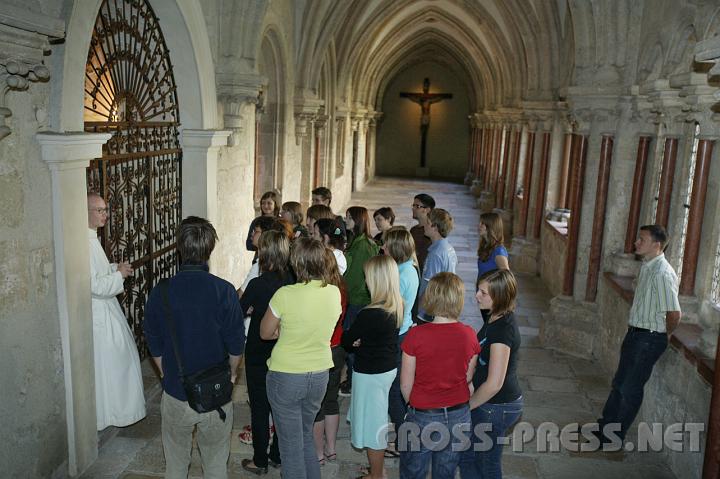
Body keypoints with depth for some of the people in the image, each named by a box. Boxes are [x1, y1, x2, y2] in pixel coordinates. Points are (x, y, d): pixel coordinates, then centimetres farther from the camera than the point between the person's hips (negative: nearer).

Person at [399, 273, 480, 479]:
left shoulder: (416, 335, -21)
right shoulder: (469, 335, -11)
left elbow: (406, 384, -11)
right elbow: (468, 377, 3)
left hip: (423, 417, -3)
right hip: (459, 417, 3)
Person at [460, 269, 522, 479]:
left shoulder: (502, 329, -27)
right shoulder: (496, 319, 3)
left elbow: (494, 384, -27)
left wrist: (466, 406, -14)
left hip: (496, 406, -9)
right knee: (466, 457, 20)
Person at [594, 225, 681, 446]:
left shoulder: (663, 274, -24)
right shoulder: (646, 267, 5)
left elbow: (674, 314, -24)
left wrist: (663, 336, -7)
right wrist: (633, 327, 15)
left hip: (649, 339, -9)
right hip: (635, 333, 9)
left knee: (630, 389, 4)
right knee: (619, 382, 19)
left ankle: (614, 436, 18)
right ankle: (605, 425, 33)